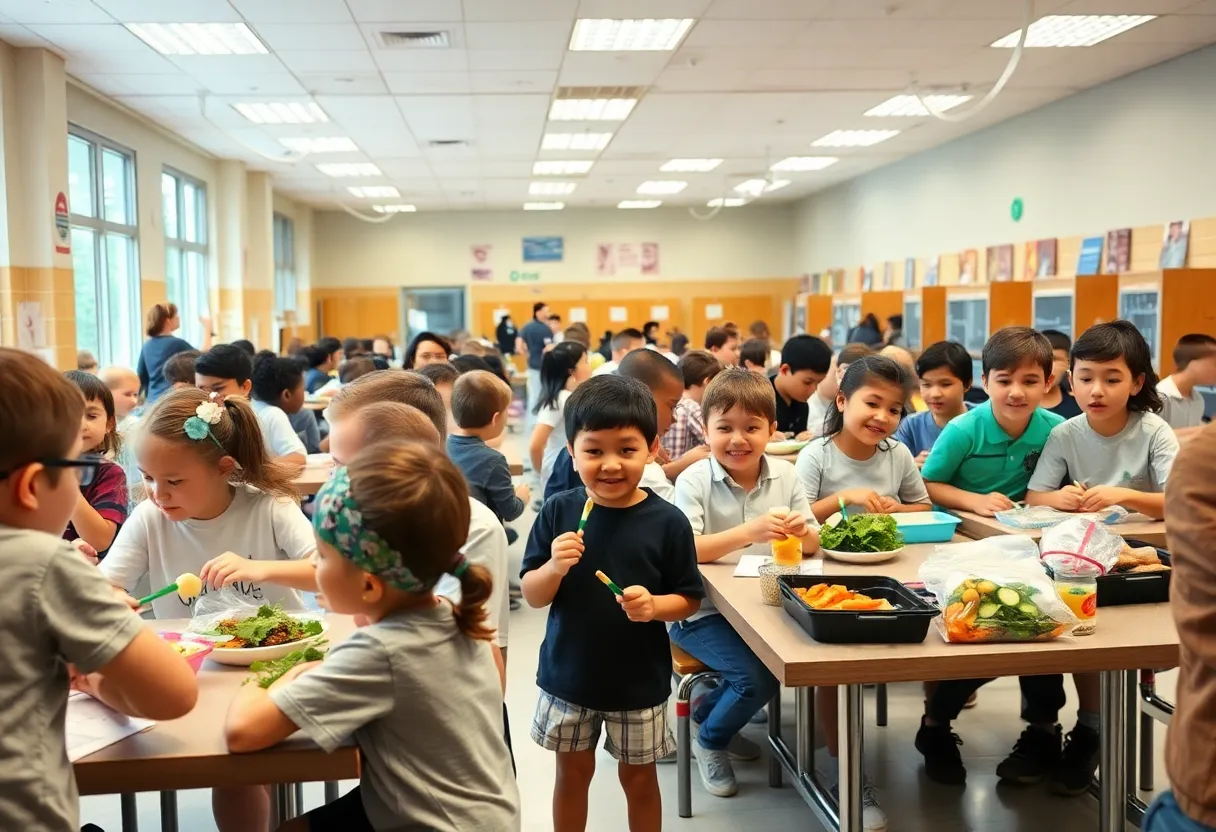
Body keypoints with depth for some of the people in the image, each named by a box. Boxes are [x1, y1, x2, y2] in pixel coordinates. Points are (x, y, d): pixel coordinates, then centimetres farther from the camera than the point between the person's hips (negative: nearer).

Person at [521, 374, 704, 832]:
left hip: (639, 680, -1)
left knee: (638, 777, 17)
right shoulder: (558, 512, -10)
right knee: (573, 773, 20)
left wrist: (654, 606, -25)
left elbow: (689, 600, -5)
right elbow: (532, 596, -5)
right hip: (567, 675, 1)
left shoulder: (667, 521, -13)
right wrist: (554, 567, -25)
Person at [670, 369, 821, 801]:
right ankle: (710, 740, 13)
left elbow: (812, 544, 2)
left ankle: (709, 713, 15)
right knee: (759, 676, -21)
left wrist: (801, 533, -24)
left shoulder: (784, 475, 1)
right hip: (703, 611, -6)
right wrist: (750, 531, -37)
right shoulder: (694, 480, -13)